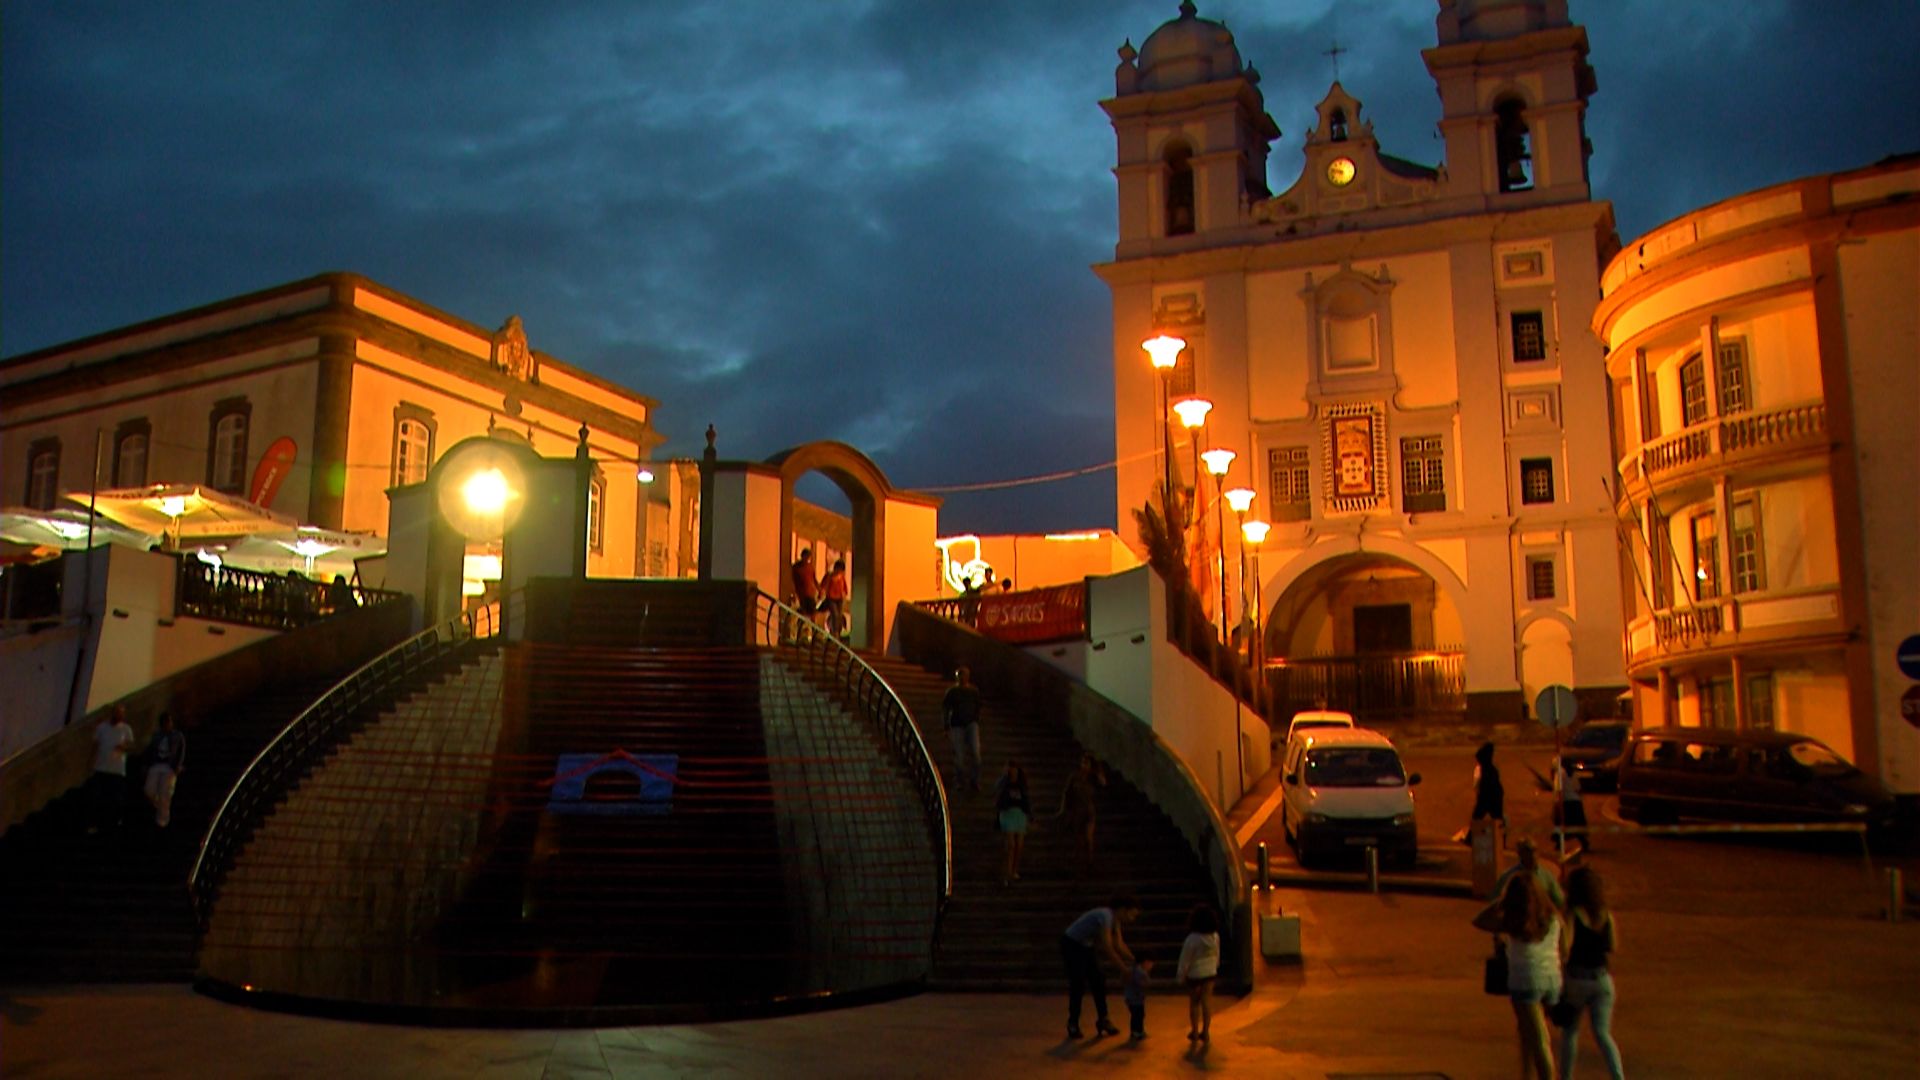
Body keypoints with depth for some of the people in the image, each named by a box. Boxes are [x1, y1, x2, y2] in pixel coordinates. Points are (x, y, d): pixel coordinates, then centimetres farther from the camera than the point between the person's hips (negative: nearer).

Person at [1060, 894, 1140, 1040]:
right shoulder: (1106, 917, -30)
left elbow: (1120, 945, 1)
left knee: (1098, 983, 4)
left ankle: (1102, 1020, 12)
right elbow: (1108, 949, -31)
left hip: (1086, 947, 9)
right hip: (1071, 946, -9)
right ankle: (1073, 1024, 6)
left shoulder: (1115, 919, -2)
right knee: (1078, 986, -7)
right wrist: (1124, 968, -26)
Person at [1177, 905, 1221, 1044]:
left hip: (1194, 975, -4)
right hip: (1210, 973, 4)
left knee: (1194, 1003, 12)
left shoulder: (1192, 939, -25)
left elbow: (1185, 960, -16)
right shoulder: (1215, 936, -9)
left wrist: (1181, 976, -4)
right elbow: (1217, 955, 5)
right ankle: (1205, 1032, 18)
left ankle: (1195, 1033, 21)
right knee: (1207, 1002, 12)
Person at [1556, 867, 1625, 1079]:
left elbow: (1565, 948, -20)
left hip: (1576, 978, -3)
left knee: (1569, 1031, 14)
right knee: (1603, 1034, 6)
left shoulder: (1572, 914, -13)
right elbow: (1613, 947, 8)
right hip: (1602, 978, 3)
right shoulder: (1607, 915, 0)